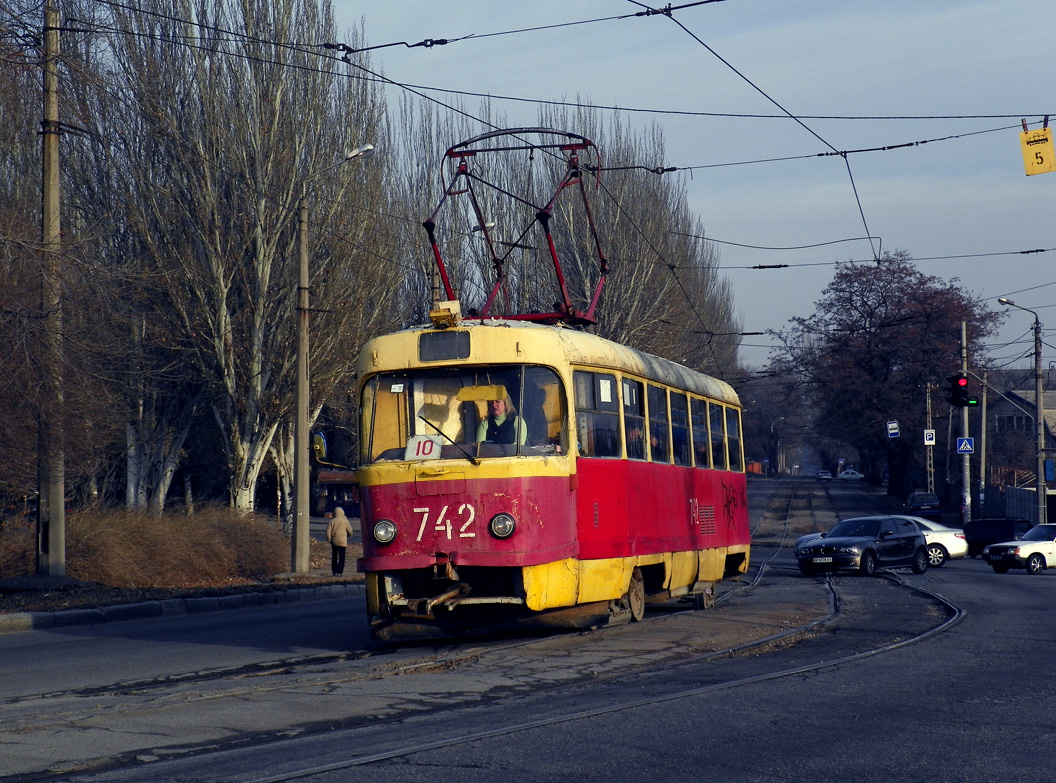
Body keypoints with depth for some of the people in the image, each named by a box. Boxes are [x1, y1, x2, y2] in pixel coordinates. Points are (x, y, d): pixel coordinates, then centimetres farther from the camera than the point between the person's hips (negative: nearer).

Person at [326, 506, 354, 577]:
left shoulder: (332, 521, 1)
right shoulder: (345, 521, -3)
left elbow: (328, 532, -3)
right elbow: (350, 531, 4)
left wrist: (329, 539, 10)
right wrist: (349, 535, 26)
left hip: (334, 541, 2)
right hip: (342, 541, -2)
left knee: (334, 557, 13)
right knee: (341, 557, 0)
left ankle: (334, 571, 16)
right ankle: (340, 572, -8)